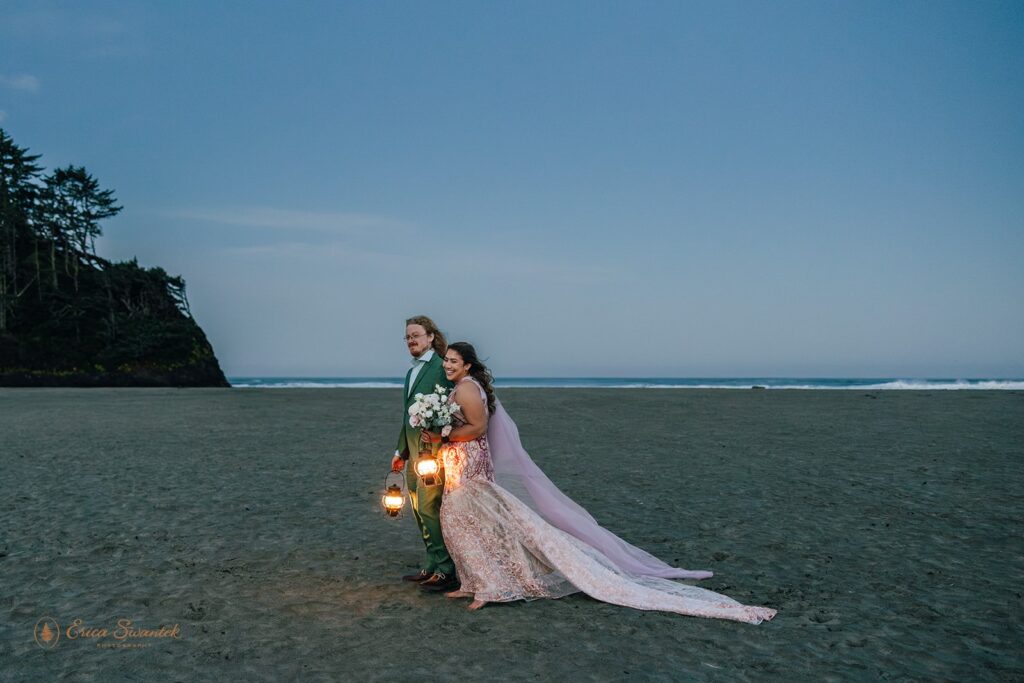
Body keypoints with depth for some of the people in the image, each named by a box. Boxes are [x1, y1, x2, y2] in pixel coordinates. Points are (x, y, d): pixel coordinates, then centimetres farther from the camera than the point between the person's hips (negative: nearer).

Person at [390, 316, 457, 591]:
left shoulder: (441, 368, -10)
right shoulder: (411, 373, 18)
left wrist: (435, 452, -22)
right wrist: (400, 451, 23)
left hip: (433, 451, -9)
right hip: (413, 452, 9)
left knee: (429, 508, -10)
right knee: (420, 510, 13)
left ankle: (446, 570, -2)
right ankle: (432, 566, 23)